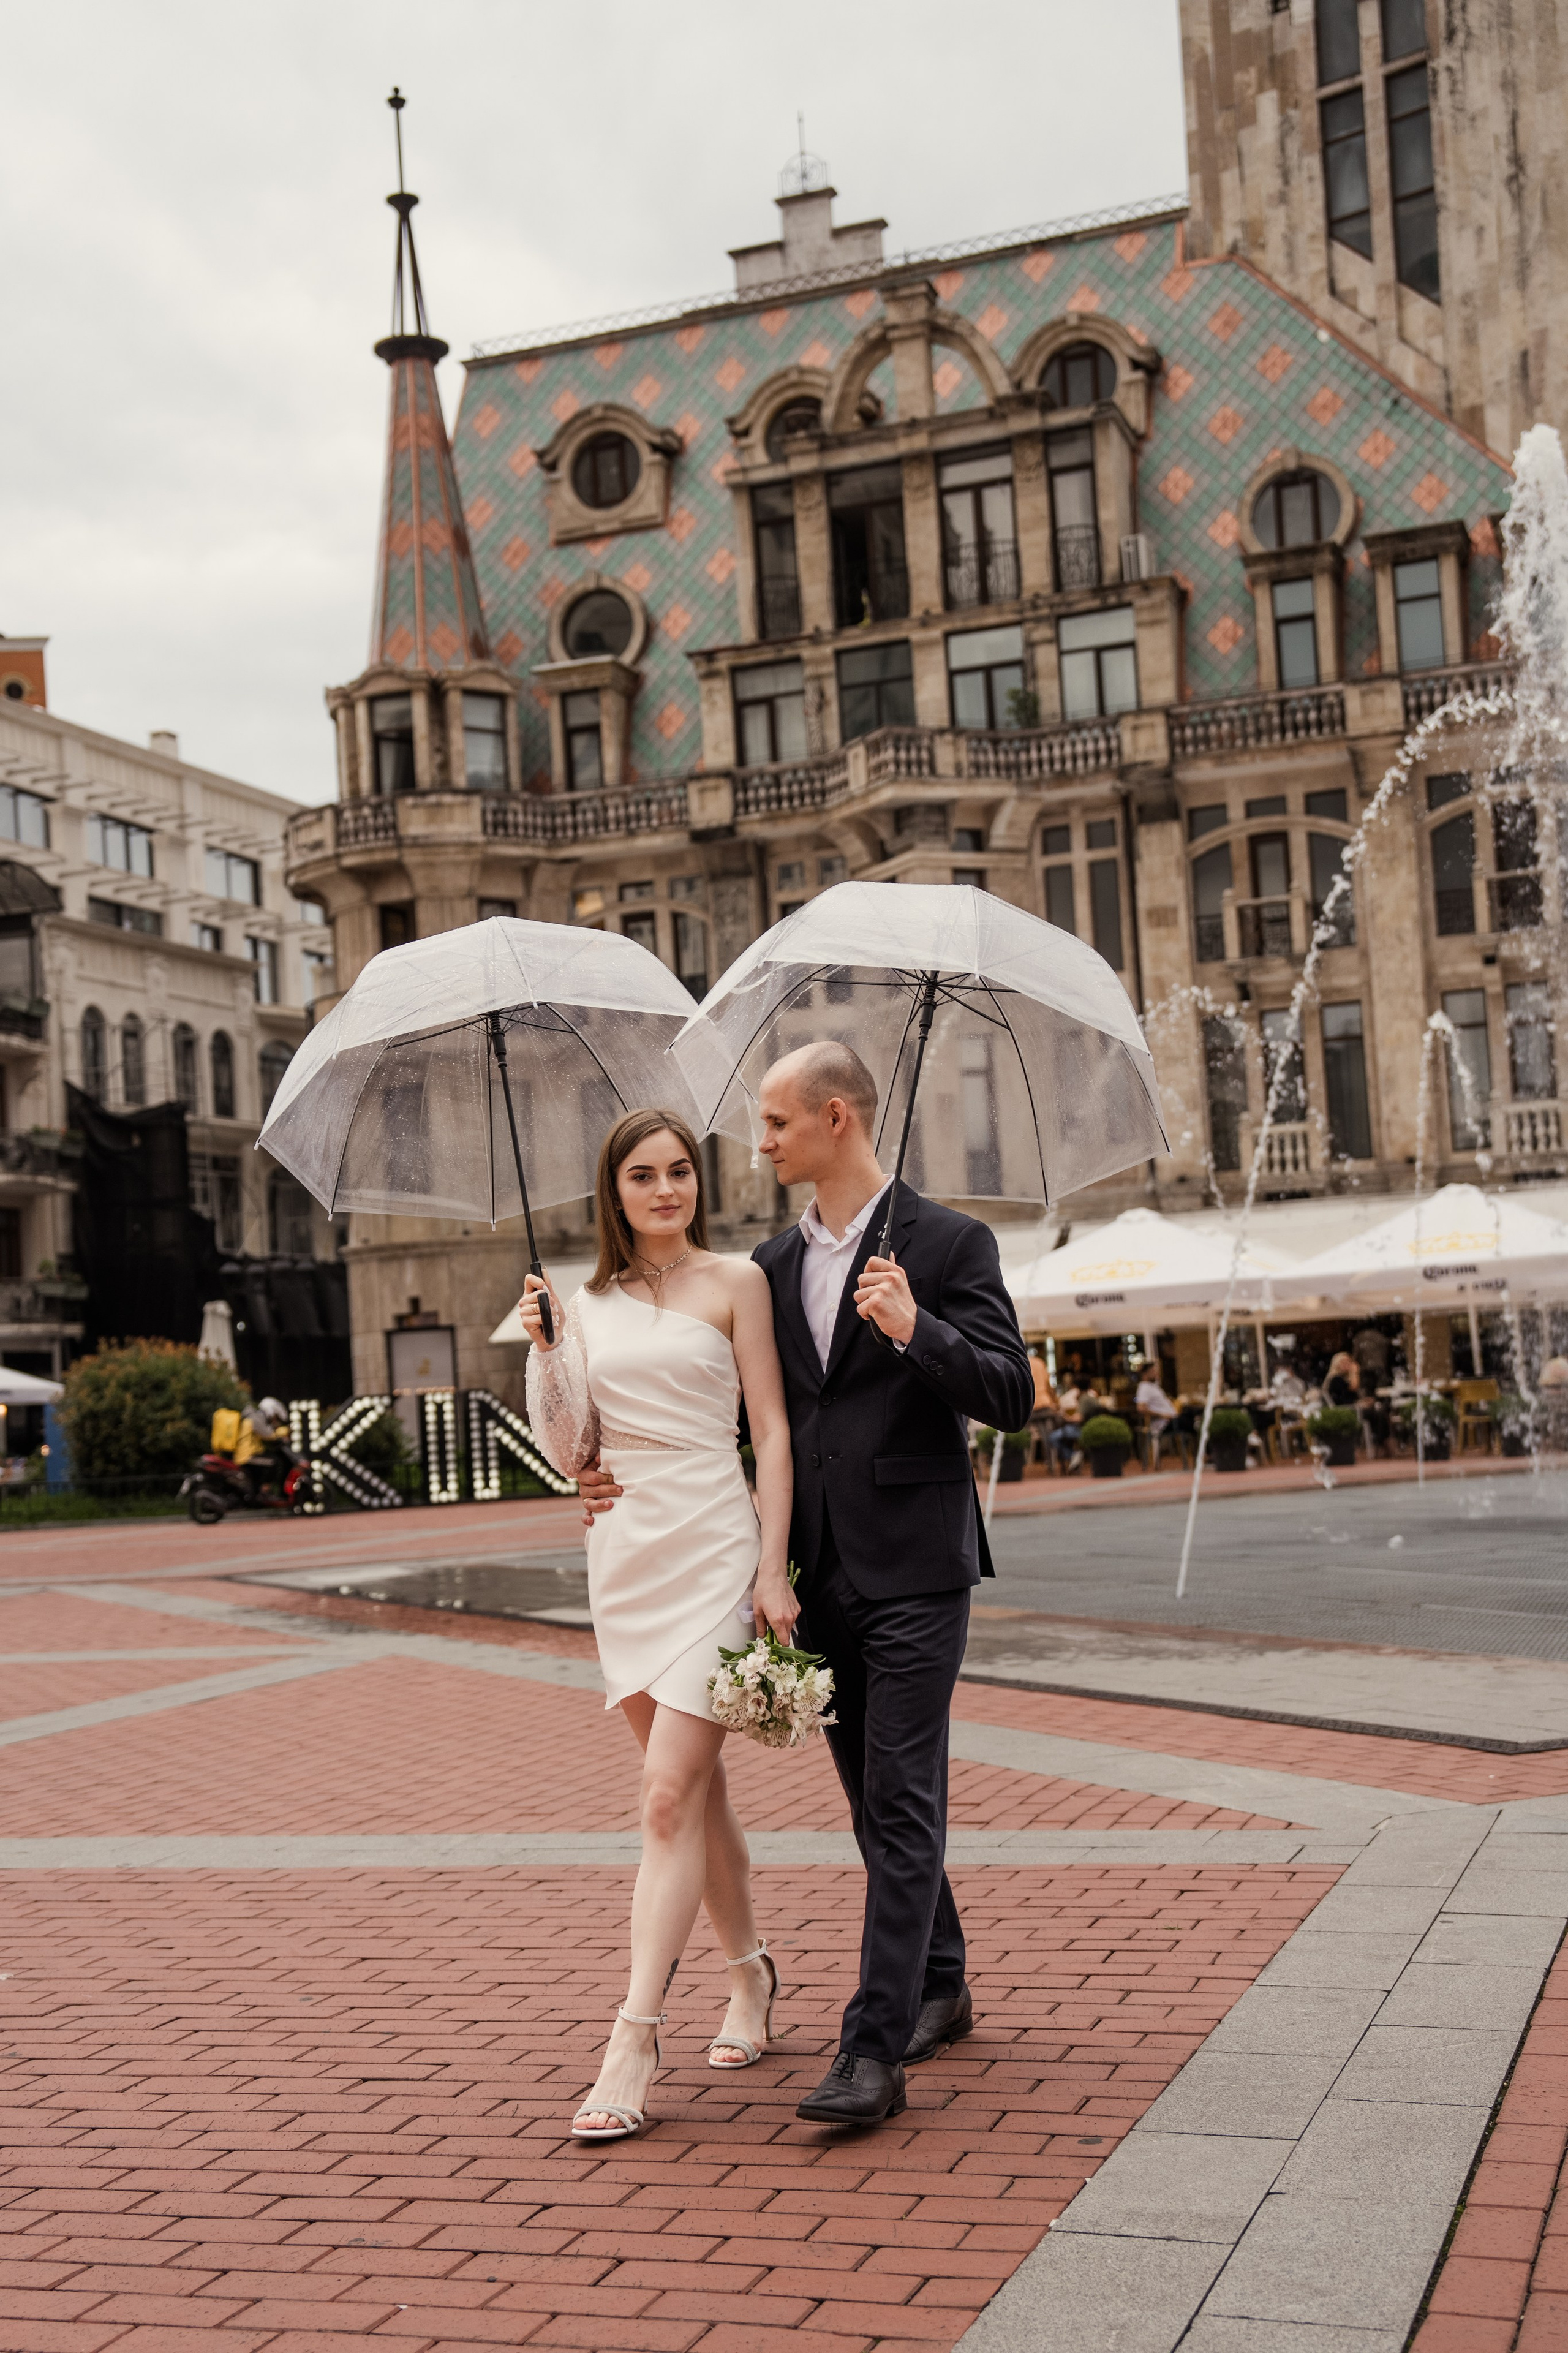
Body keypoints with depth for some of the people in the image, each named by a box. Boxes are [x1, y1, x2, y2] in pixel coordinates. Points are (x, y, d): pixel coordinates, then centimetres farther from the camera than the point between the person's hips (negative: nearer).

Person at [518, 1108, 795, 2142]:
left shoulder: (734, 1282, 0)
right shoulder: (590, 1304, 11)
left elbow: (772, 1433, -3)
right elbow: (571, 1452, 8)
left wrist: (773, 1570, -10)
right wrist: (545, 1348, -5)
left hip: (713, 1544, -5)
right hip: (624, 1550, 5)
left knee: (670, 1795, -10)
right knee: (697, 1785, 13)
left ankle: (634, 2043, -9)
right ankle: (751, 1974, 30)